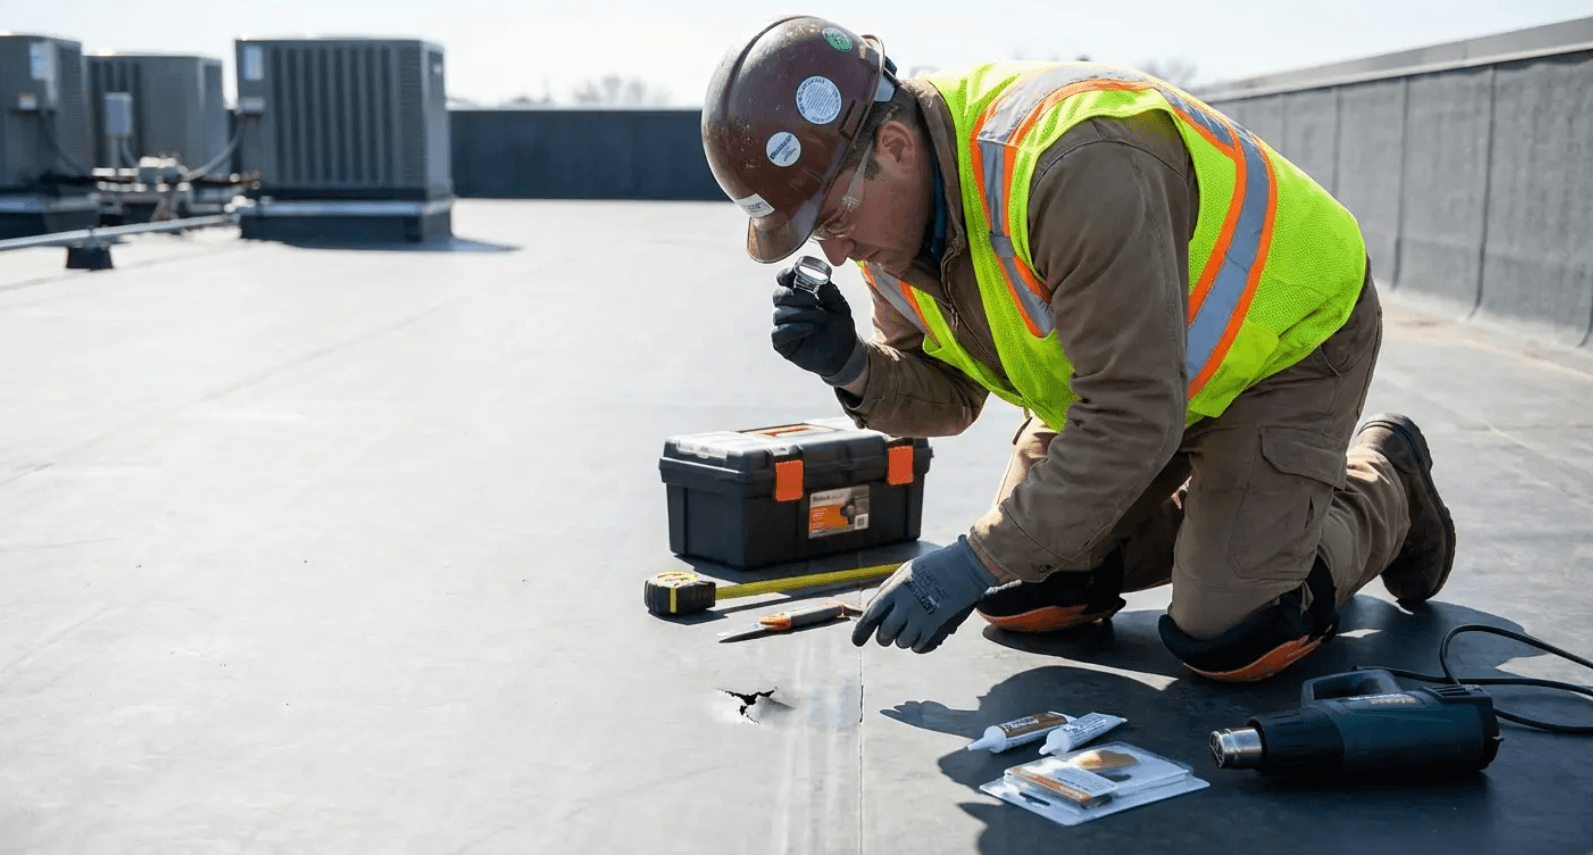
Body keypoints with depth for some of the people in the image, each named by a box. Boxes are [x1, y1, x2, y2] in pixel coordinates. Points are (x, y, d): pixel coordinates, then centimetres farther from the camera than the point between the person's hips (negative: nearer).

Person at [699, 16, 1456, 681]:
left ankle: (1382, 488, 13)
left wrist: (977, 561, -34)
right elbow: (944, 397, -2)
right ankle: (1221, 516, 24)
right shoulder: (892, 212, -12)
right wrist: (854, 369, -24)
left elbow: (1134, 417, -37)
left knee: (1229, 640, -16)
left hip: (1288, 342, -7)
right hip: (1138, 365, 7)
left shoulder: (1076, 168, -39)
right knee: (1023, 599, 2)